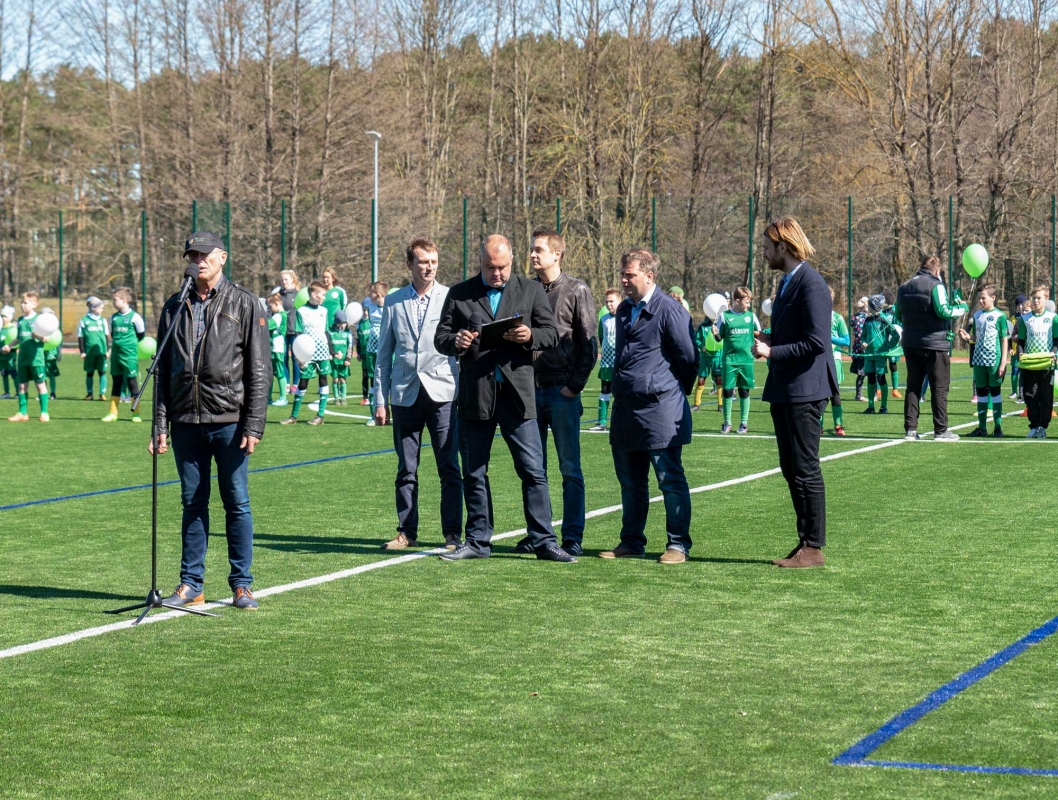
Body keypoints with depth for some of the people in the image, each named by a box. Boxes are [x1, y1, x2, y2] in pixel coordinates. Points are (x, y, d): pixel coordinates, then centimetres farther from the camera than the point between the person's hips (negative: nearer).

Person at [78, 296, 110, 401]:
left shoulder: (103, 321, 7)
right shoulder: (84, 321, 0)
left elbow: (107, 336, 12)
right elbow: (80, 337, 2)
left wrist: (107, 350, 7)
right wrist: (82, 351, -2)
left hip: (101, 351, 2)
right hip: (89, 352, -2)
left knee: (102, 372, 0)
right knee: (89, 372, 7)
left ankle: (102, 393, 3)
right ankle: (89, 393, 14)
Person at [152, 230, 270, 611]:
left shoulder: (244, 304, 1)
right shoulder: (175, 307, 11)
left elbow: (260, 370, -2)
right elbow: (163, 370, 12)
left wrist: (253, 426, -10)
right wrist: (160, 425, 4)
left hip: (230, 421, -3)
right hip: (187, 422, 3)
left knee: (237, 503, 1)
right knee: (192, 503, 8)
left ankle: (241, 585, 8)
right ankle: (191, 584, 14)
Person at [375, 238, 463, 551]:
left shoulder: (451, 298, 3)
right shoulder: (394, 302, 9)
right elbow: (384, 354, 13)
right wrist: (380, 399, 9)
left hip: (442, 393, -2)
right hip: (405, 393, 2)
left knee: (449, 468, -3)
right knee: (406, 469, 6)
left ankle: (452, 534, 4)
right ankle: (406, 532, 15)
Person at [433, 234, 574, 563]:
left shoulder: (531, 291, 9)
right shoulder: (459, 294, 9)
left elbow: (551, 333, 6)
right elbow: (440, 337, 9)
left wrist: (530, 336, -16)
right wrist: (455, 342, -14)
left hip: (517, 395, -1)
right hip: (474, 396, 1)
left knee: (533, 471, -3)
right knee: (474, 473, 8)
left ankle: (543, 541, 2)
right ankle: (478, 541, 17)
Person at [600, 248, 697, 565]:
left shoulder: (669, 309, -11)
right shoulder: (624, 310, 14)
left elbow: (688, 357, -8)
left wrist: (675, 393, 2)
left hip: (660, 410, -8)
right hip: (626, 409, 8)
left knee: (670, 480, -2)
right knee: (630, 481, 13)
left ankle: (678, 545, 3)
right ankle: (632, 542, 22)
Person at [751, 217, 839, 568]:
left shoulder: (811, 284, -15)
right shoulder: (787, 282, 16)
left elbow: (816, 342, -21)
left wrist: (772, 352, -16)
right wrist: (769, 340, 7)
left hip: (804, 390, -10)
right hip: (784, 390, 10)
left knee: (806, 471, -5)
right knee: (791, 471, 12)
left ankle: (814, 548, 0)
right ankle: (805, 541, 18)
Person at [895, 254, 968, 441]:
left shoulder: (904, 287, 11)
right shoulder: (935, 285, -10)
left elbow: (899, 316, 17)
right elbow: (943, 311, -20)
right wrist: (962, 308, -5)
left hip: (910, 343, 6)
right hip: (935, 343, -6)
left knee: (913, 386, 10)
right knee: (939, 388, 0)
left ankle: (910, 428, 6)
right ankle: (941, 430, -1)